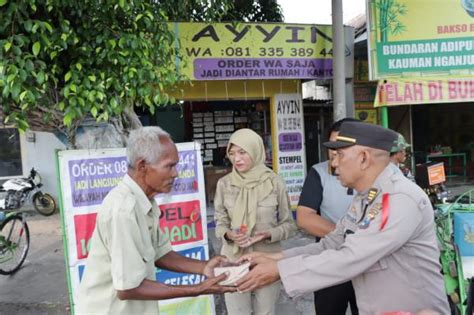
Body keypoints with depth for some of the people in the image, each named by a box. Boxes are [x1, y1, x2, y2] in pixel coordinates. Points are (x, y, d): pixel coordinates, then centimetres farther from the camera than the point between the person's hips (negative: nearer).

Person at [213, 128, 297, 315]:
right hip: (234, 260, 1)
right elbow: (220, 223, 5)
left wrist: (269, 234, -18)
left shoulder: (274, 182, -9)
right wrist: (228, 234, -16)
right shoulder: (224, 184, -5)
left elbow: (289, 224, 0)